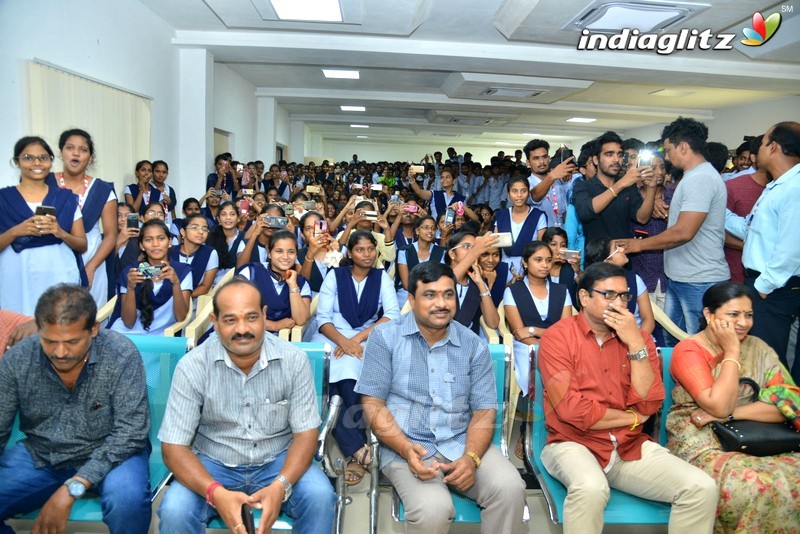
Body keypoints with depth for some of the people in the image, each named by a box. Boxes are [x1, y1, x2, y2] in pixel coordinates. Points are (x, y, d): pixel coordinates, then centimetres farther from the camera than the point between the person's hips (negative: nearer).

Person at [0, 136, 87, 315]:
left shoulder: (67, 198, 7)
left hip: (60, 279, 1)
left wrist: (60, 233, -11)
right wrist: (16, 231, -14)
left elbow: (83, 246, 6)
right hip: (18, 281, 0)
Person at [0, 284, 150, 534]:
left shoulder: (122, 355, -20)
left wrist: (72, 488, -30)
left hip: (110, 454, -3)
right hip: (39, 456, 4)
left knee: (127, 500, -33)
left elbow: (130, 432, -22)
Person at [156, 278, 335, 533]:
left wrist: (280, 486, -27)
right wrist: (215, 492, -30)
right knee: (174, 511, -26)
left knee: (320, 497, -25)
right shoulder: (192, 366, -14)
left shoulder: (294, 360, -12)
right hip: (212, 465, 0)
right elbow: (174, 447, -13)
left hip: (278, 462, 1)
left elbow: (305, 433, -9)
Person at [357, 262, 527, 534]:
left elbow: (484, 410, 4)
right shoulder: (385, 337, -2)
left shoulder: (473, 345, 5)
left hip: (462, 443, 3)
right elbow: (373, 403, -4)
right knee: (433, 508, -29)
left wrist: (471, 457, -15)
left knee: (510, 488, -23)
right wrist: (407, 449, -18)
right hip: (406, 446, -2)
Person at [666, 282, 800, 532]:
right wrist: (731, 352, -14)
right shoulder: (688, 350, -8)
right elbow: (719, 407, -19)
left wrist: (731, 413, -16)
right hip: (703, 443, -4)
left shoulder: (758, 349, 7)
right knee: (755, 488, -31)